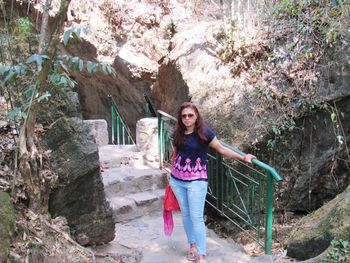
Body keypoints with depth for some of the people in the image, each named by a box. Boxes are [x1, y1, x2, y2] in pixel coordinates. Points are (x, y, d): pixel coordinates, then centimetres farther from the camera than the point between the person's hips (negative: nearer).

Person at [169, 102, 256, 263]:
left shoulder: (204, 132, -11)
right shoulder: (178, 133, 2)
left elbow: (221, 149, -7)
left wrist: (242, 157, -12)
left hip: (196, 180, -5)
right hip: (176, 179, 5)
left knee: (197, 217, -3)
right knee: (185, 214, 14)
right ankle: (192, 245, 31)